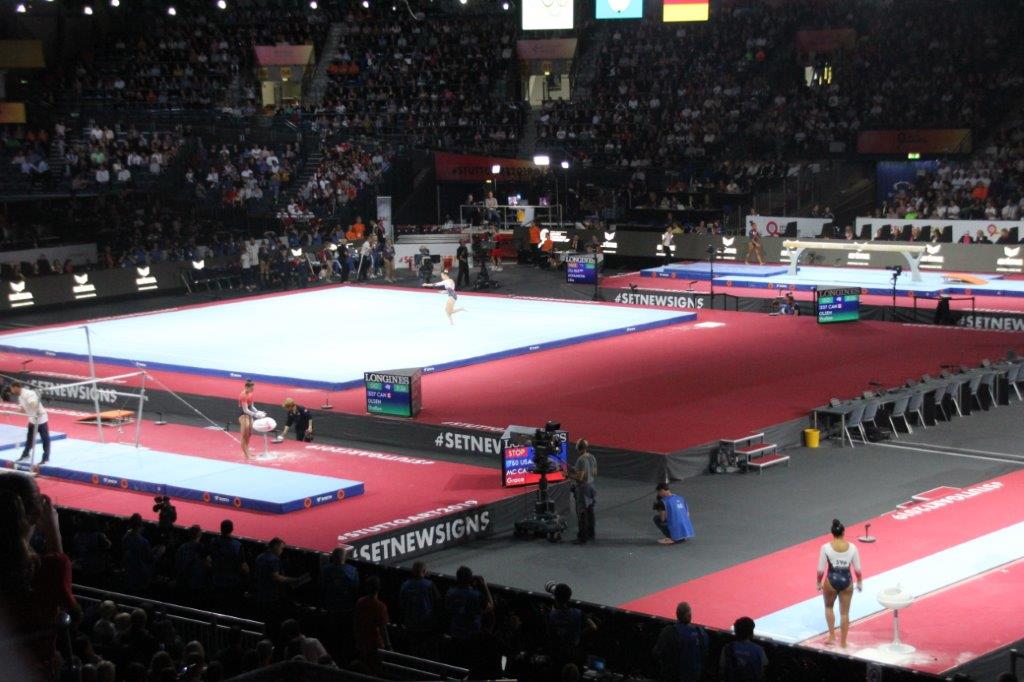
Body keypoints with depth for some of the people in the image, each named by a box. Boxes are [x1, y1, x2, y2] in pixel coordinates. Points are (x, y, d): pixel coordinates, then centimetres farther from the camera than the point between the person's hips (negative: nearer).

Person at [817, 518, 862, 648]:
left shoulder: (826, 547, -15)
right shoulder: (852, 547, -10)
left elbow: (821, 570, -9)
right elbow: (857, 569, -3)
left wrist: (819, 583, 7)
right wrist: (860, 583, 13)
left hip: (831, 580, -1)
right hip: (846, 580, 1)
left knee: (829, 606, 27)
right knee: (844, 612, 14)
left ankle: (832, 636, 21)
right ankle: (843, 643, 22)